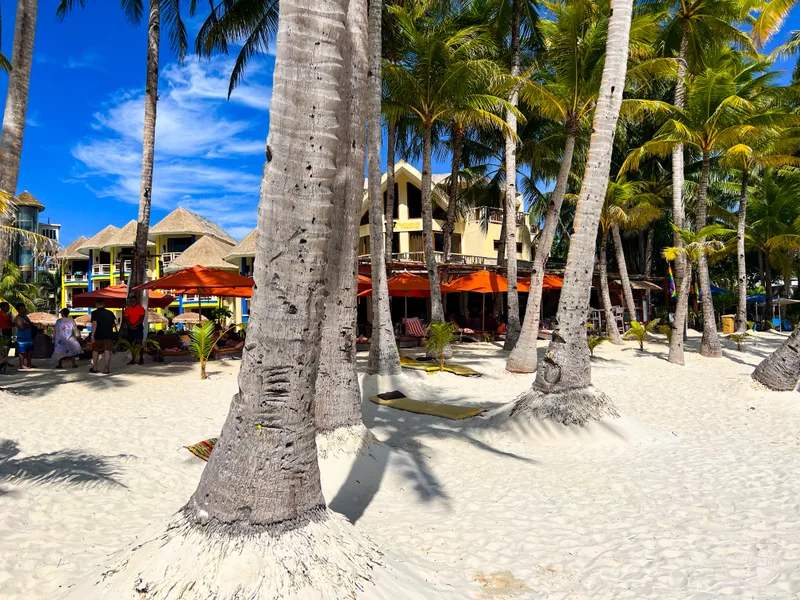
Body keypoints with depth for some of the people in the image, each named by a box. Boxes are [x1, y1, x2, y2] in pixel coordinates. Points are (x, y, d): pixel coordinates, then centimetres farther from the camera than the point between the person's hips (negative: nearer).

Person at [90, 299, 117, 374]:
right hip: (109, 335, 2)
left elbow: (94, 324, -14)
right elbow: (116, 323, 2)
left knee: (95, 351, 16)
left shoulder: (95, 313, -4)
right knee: (107, 351, 0)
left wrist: (92, 335, -14)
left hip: (98, 335, -2)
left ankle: (94, 368, 21)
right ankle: (106, 369, -1)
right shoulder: (110, 313, 7)